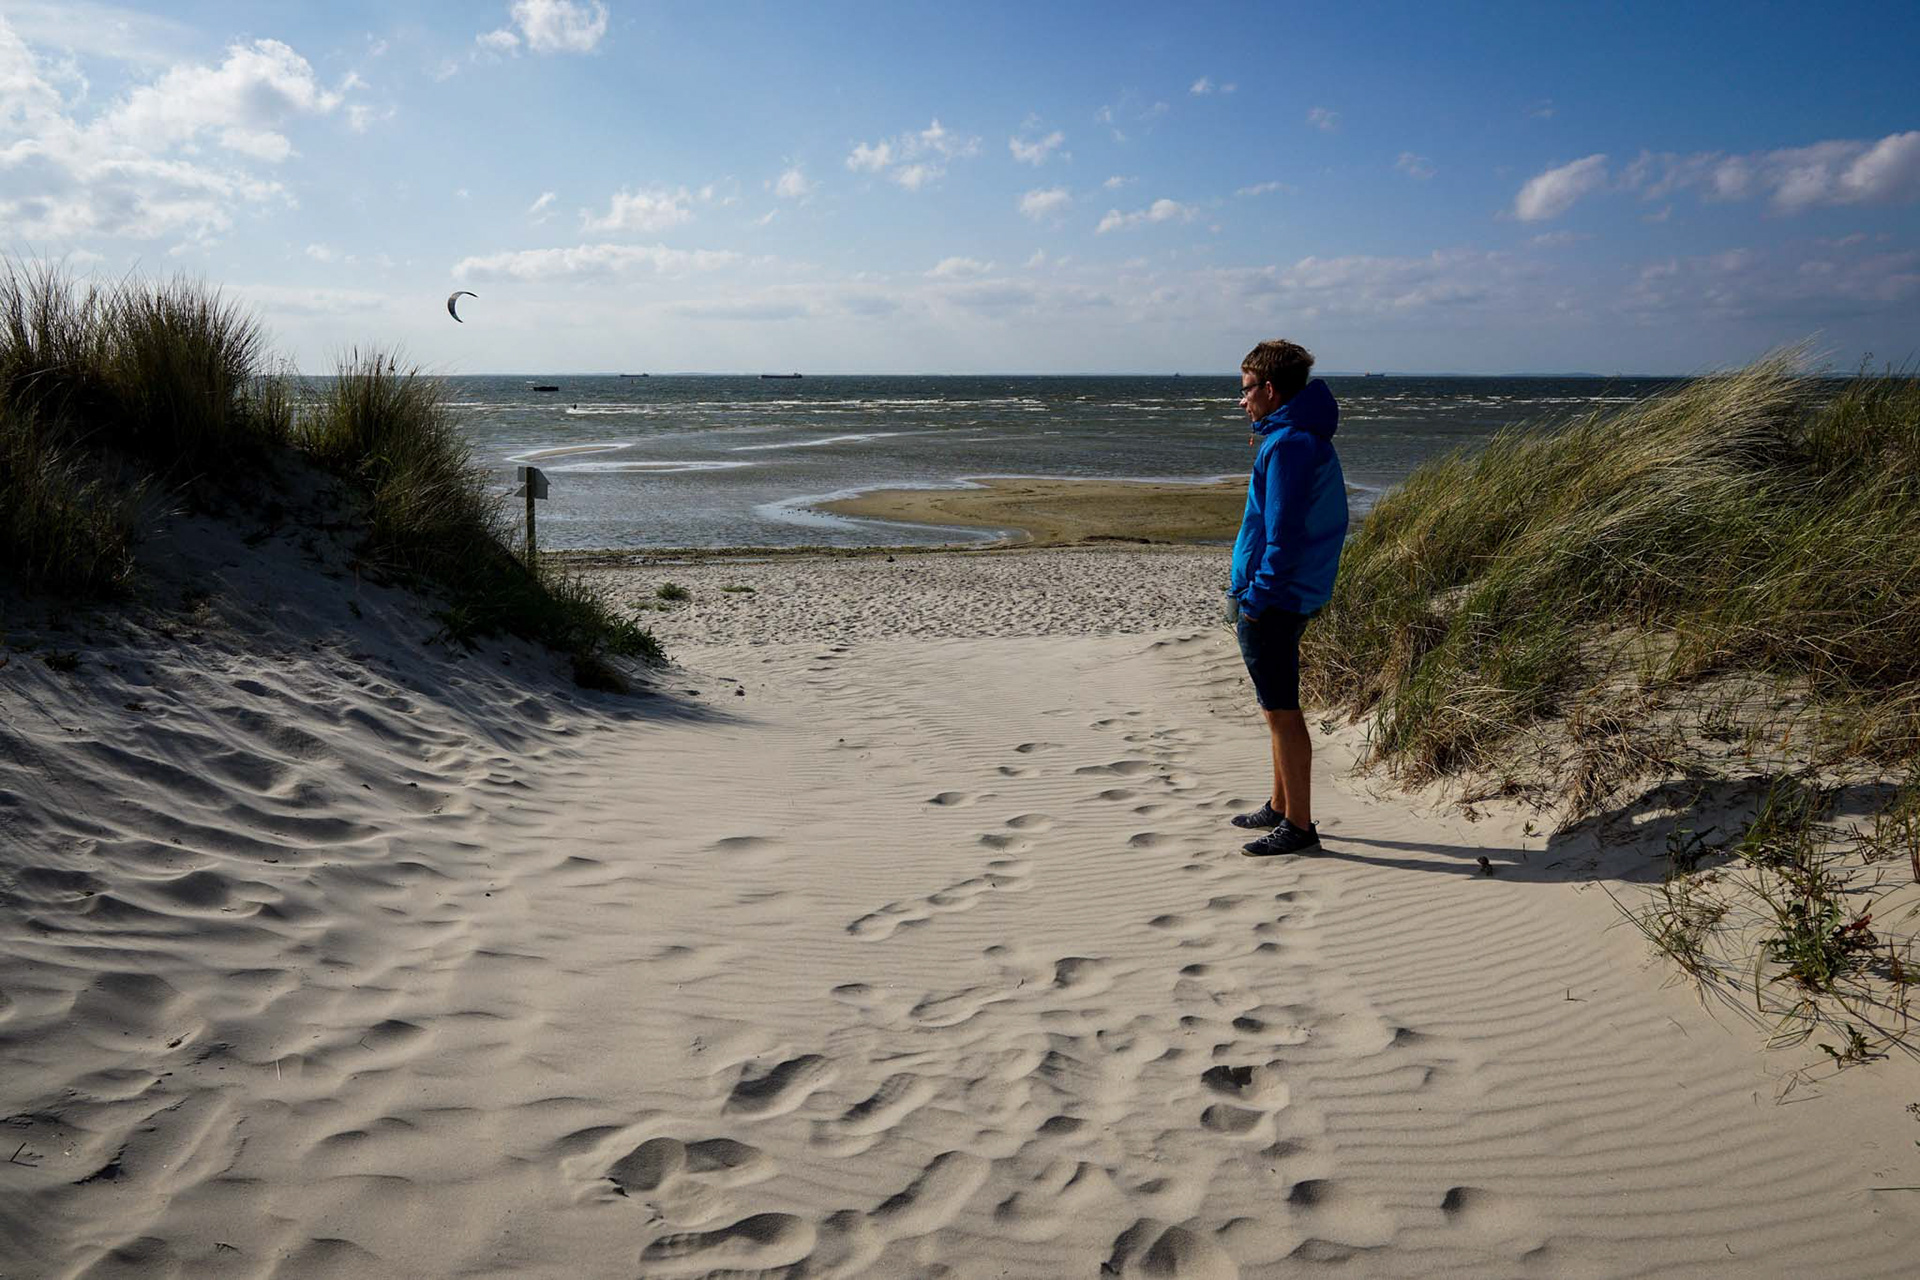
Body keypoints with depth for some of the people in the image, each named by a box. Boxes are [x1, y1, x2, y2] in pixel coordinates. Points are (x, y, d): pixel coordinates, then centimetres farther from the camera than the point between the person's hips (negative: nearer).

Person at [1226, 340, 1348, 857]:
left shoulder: (1287, 444, -18)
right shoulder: (1310, 437, 15)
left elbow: (1284, 532, -23)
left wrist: (1257, 597, -19)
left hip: (1272, 599, -11)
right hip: (1295, 596, 11)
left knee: (1281, 712, -3)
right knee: (1279, 709, 19)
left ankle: (1298, 826, 4)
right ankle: (1280, 807, 30)